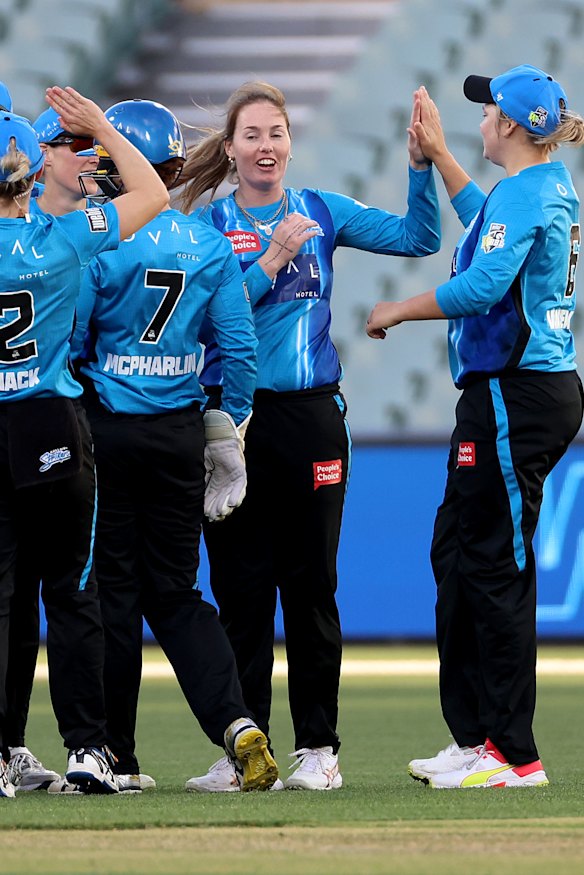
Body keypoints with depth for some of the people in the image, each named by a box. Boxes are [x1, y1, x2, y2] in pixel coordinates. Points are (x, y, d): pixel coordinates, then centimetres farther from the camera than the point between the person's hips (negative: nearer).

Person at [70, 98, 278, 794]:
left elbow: (66, 341, -10)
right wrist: (228, 436, 12)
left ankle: (117, 756, 9)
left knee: (112, 588, 5)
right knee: (175, 590, 11)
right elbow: (239, 347, 2)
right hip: (180, 433, 4)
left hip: (105, 425, -4)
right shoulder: (211, 247, 2)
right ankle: (234, 723, -9)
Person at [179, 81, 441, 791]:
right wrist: (273, 260, -16)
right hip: (233, 417, 0)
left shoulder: (322, 212, 8)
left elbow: (418, 239, 2)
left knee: (311, 584, 3)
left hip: (311, 414, 0)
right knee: (240, 586, 3)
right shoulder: (207, 227, 4)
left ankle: (318, 748, 8)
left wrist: (420, 163, -10)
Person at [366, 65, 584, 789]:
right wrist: (437, 155, 40)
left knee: (495, 565, -7)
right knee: (455, 552, 14)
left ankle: (514, 756, -4)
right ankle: (475, 737, 18)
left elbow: (484, 285, -25)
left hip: (514, 396, -10)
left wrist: (398, 312, -12)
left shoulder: (523, 190, -14)